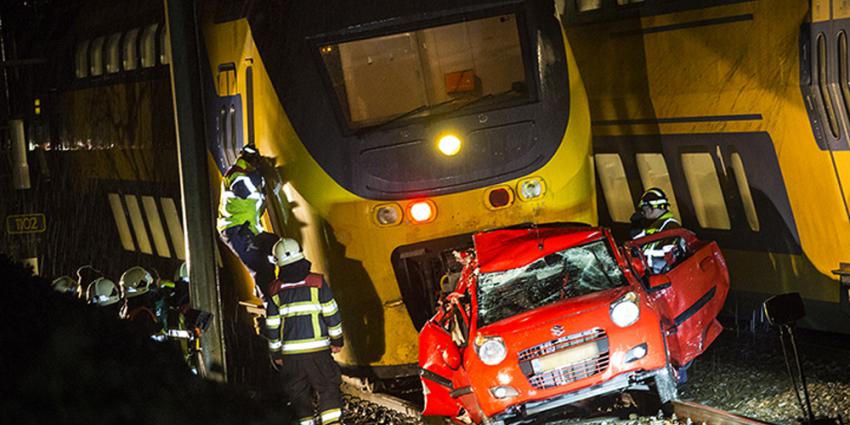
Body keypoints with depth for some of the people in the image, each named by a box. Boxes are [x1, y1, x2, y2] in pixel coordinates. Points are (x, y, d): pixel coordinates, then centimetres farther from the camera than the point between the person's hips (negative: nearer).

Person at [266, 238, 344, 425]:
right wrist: (336, 340, 10)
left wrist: (276, 353, 15)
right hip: (317, 349, -2)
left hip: (290, 353, 2)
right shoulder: (317, 283, -5)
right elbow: (332, 314, -2)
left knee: (298, 392, 12)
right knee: (328, 388, 5)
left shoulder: (276, 290, 2)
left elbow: (272, 326, 6)